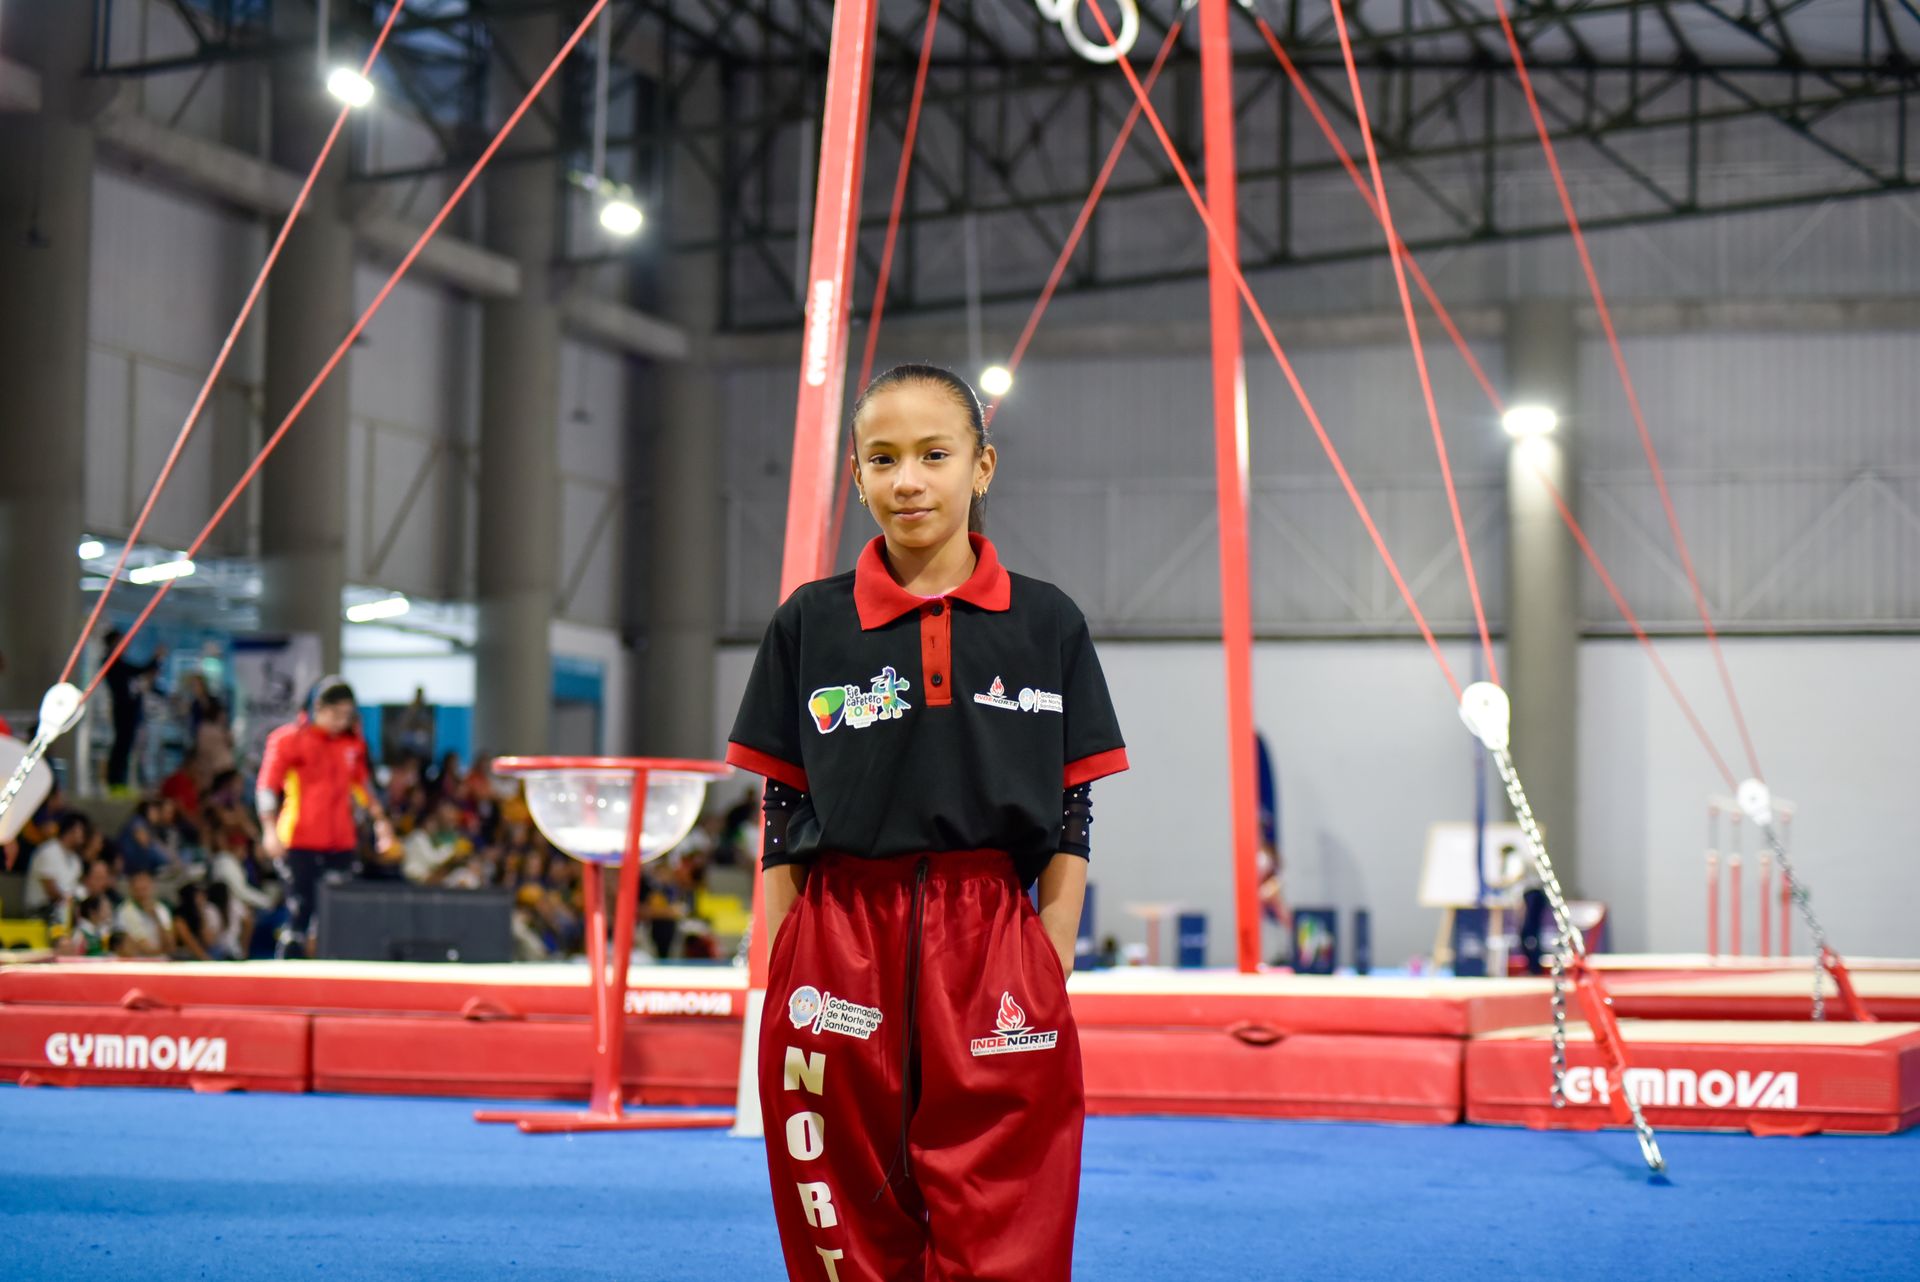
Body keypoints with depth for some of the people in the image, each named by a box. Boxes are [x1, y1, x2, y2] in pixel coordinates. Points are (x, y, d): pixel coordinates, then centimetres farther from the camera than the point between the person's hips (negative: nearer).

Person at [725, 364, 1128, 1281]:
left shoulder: (1046, 626, 4)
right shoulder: (810, 625, 5)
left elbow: (1070, 827, 5)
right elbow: (780, 828, 6)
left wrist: (1050, 982, -1)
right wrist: (782, 991, 1)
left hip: (993, 965, -1)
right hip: (839, 961, 1)